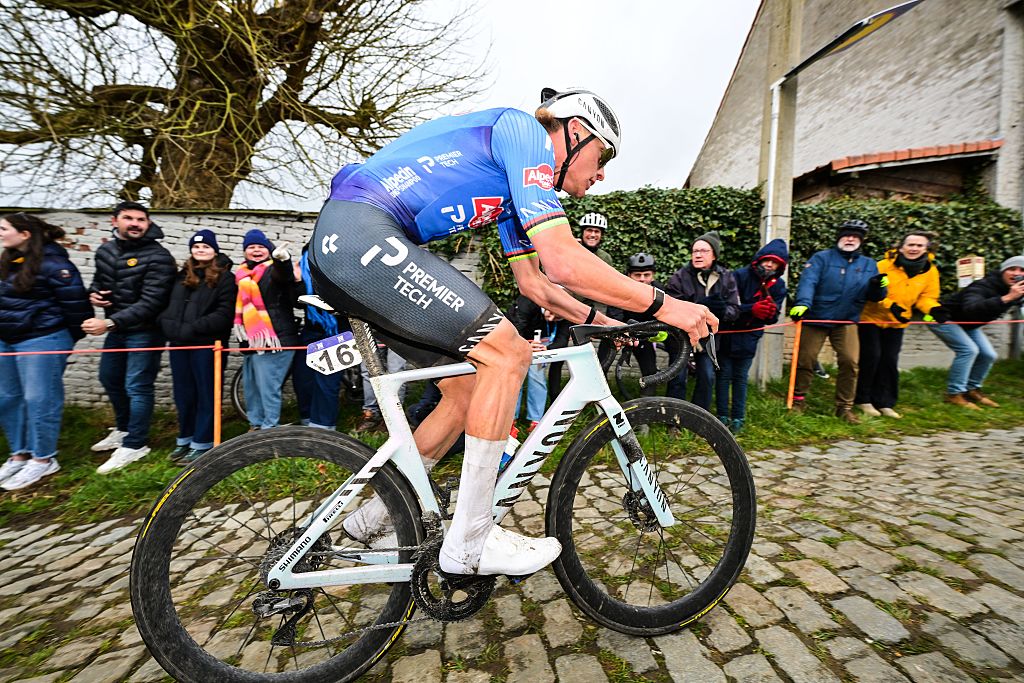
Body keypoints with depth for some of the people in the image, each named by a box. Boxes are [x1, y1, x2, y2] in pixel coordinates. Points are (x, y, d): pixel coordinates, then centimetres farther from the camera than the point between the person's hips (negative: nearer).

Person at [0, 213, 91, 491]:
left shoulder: (52, 263, -15)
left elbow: (75, 301, -15)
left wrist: (69, 339, -6)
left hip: (41, 340, -9)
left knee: (39, 399, -2)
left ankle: (43, 459, 10)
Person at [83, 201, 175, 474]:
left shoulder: (158, 257, -19)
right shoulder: (105, 250, 5)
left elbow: (150, 303, -25)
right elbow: (99, 279, 23)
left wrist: (110, 323, -30)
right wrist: (93, 293, -1)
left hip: (145, 332, -8)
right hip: (115, 328, 9)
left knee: (136, 387, -4)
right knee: (109, 378, 22)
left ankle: (134, 444, 10)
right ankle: (123, 428, 41)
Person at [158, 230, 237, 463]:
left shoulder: (225, 277, -4)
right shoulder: (182, 275, 15)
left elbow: (224, 315, -12)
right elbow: (168, 306, 16)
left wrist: (191, 328, -16)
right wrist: (168, 325, -3)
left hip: (207, 345, -6)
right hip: (179, 344, 6)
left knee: (205, 394, 3)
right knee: (183, 394, 15)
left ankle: (202, 443, 14)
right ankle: (185, 439, 30)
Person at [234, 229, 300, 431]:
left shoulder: (275, 269, -7)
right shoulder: (243, 274, 17)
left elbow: (285, 276, -33)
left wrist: (282, 260, -53)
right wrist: (238, 322, 22)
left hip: (273, 338, -9)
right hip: (251, 339, 9)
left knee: (268, 387, -7)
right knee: (250, 385, 17)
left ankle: (269, 428, 4)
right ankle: (255, 425, 31)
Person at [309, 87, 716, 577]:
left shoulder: (516, 184, 23)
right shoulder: (525, 132, -6)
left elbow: (533, 282, 24)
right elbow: (563, 261, -19)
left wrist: (597, 321, 21)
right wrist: (661, 305, -11)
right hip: (362, 230, -10)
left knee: (466, 390, 8)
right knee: (507, 353, -16)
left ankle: (377, 518, 24)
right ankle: (469, 541, -5)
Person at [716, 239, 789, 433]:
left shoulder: (778, 285, 1)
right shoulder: (741, 275, -13)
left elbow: (772, 319, -2)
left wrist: (771, 312, -25)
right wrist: (752, 309, -33)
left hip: (749, 338, 3)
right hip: (727, 334, -3)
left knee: (740, 378, 9)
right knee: (724, 375, 2)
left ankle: (738, 418, 17)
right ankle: (723, 416, 11)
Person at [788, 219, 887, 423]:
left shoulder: (869, 265, 10)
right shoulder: (821, 258, -3)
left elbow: (874, 297, 9)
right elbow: (808, 281, -20)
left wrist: (878, 286, -15)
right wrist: (802, 302, -37)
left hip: (846, 322, 3)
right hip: (815, 319, -3)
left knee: (850, 361, -5)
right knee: (806, 360, 1)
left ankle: (844, 407, 9)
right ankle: (798, 400, 17)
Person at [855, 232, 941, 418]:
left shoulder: (930, 271, -1)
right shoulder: (885, 265, -16)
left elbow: (926, 297, 2)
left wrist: (933, 309, -20)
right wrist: (890, 305, -28)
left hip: (897, 323, 5)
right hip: (871, 318, -4)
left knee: (890, 361, 7)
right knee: (871, 357, -6)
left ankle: (885, 403, 16)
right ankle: (863, 400, 8)